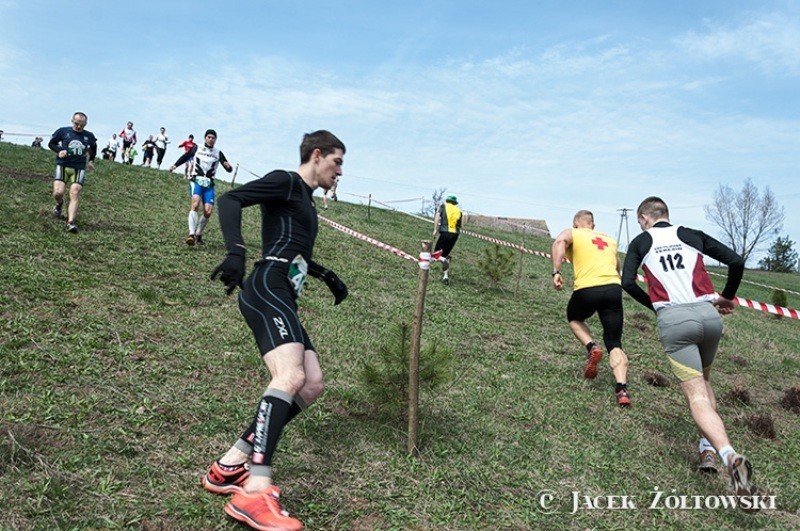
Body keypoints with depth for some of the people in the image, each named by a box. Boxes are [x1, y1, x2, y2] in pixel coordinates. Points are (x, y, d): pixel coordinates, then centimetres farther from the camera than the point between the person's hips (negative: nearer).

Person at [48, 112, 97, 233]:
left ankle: (71, 222, -20)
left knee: (75, 193, -15)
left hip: (79, 168, 1)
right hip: (63, 165, -1)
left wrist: (91, 160, 24)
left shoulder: (89, 136, 7)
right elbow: (51, 143, 11)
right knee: (58, 192, -15)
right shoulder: (63, 131, 1)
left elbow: (94, 147, 29)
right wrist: (59, 150, -8)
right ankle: (59, 204, 24)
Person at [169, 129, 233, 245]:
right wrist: (175, 165, 16)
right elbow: (185, 156, 26)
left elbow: (229, 170, 9)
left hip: (209, 184, 2)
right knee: (195, 203, -27)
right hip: (196, 180, -2)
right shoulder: (196, 148, 10)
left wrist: (228, 166, -13)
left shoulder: (218, 153, 10)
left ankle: (198, 235, 11)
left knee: (208, 212, -11)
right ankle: (191, 234, -37)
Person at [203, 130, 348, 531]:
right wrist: (236, 251, -29)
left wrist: (328, 276, 37)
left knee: (311, 386, 2)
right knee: (290, 377, -28)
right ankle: (255, 493, -32)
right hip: (268, 290, -10)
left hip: (281, 298, 10)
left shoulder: (306, 200, 27)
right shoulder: (285, 182, 0)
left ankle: (230, 466, 5)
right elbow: (230, 200, -14)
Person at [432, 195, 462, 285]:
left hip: (445, 233, -4)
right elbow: (459, 226, 14)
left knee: (435, 254, 4)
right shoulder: (458, 211, 20)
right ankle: (445, 276, 10)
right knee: (445, 255, 17)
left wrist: (435, 229, -10)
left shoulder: (444, 206, 11)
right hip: (455, 234, 4)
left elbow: (437, 216, -8)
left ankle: (444, 260, -28)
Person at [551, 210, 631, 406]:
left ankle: (592, 347, 4)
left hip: (587, 290, -3)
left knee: (574, 319, 29)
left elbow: (560, 242, -11)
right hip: (614, 288, 3)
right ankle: (622, 389, -9)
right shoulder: (609, 239, 27)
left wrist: (556, 272, -18)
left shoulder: (572, 233, 13)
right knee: (614, 344, 9)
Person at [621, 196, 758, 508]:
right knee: (704, 380, 26)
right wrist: (726, 298, 23)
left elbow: (627, 283, -1)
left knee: (696, 395, -6)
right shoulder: (693, 235, 17)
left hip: (673, 319, -3)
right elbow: (736, 262, 9)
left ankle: (730, 456, -27)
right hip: (708, 315, 4)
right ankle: (708, 449, 19)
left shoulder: (641, 241, 11)